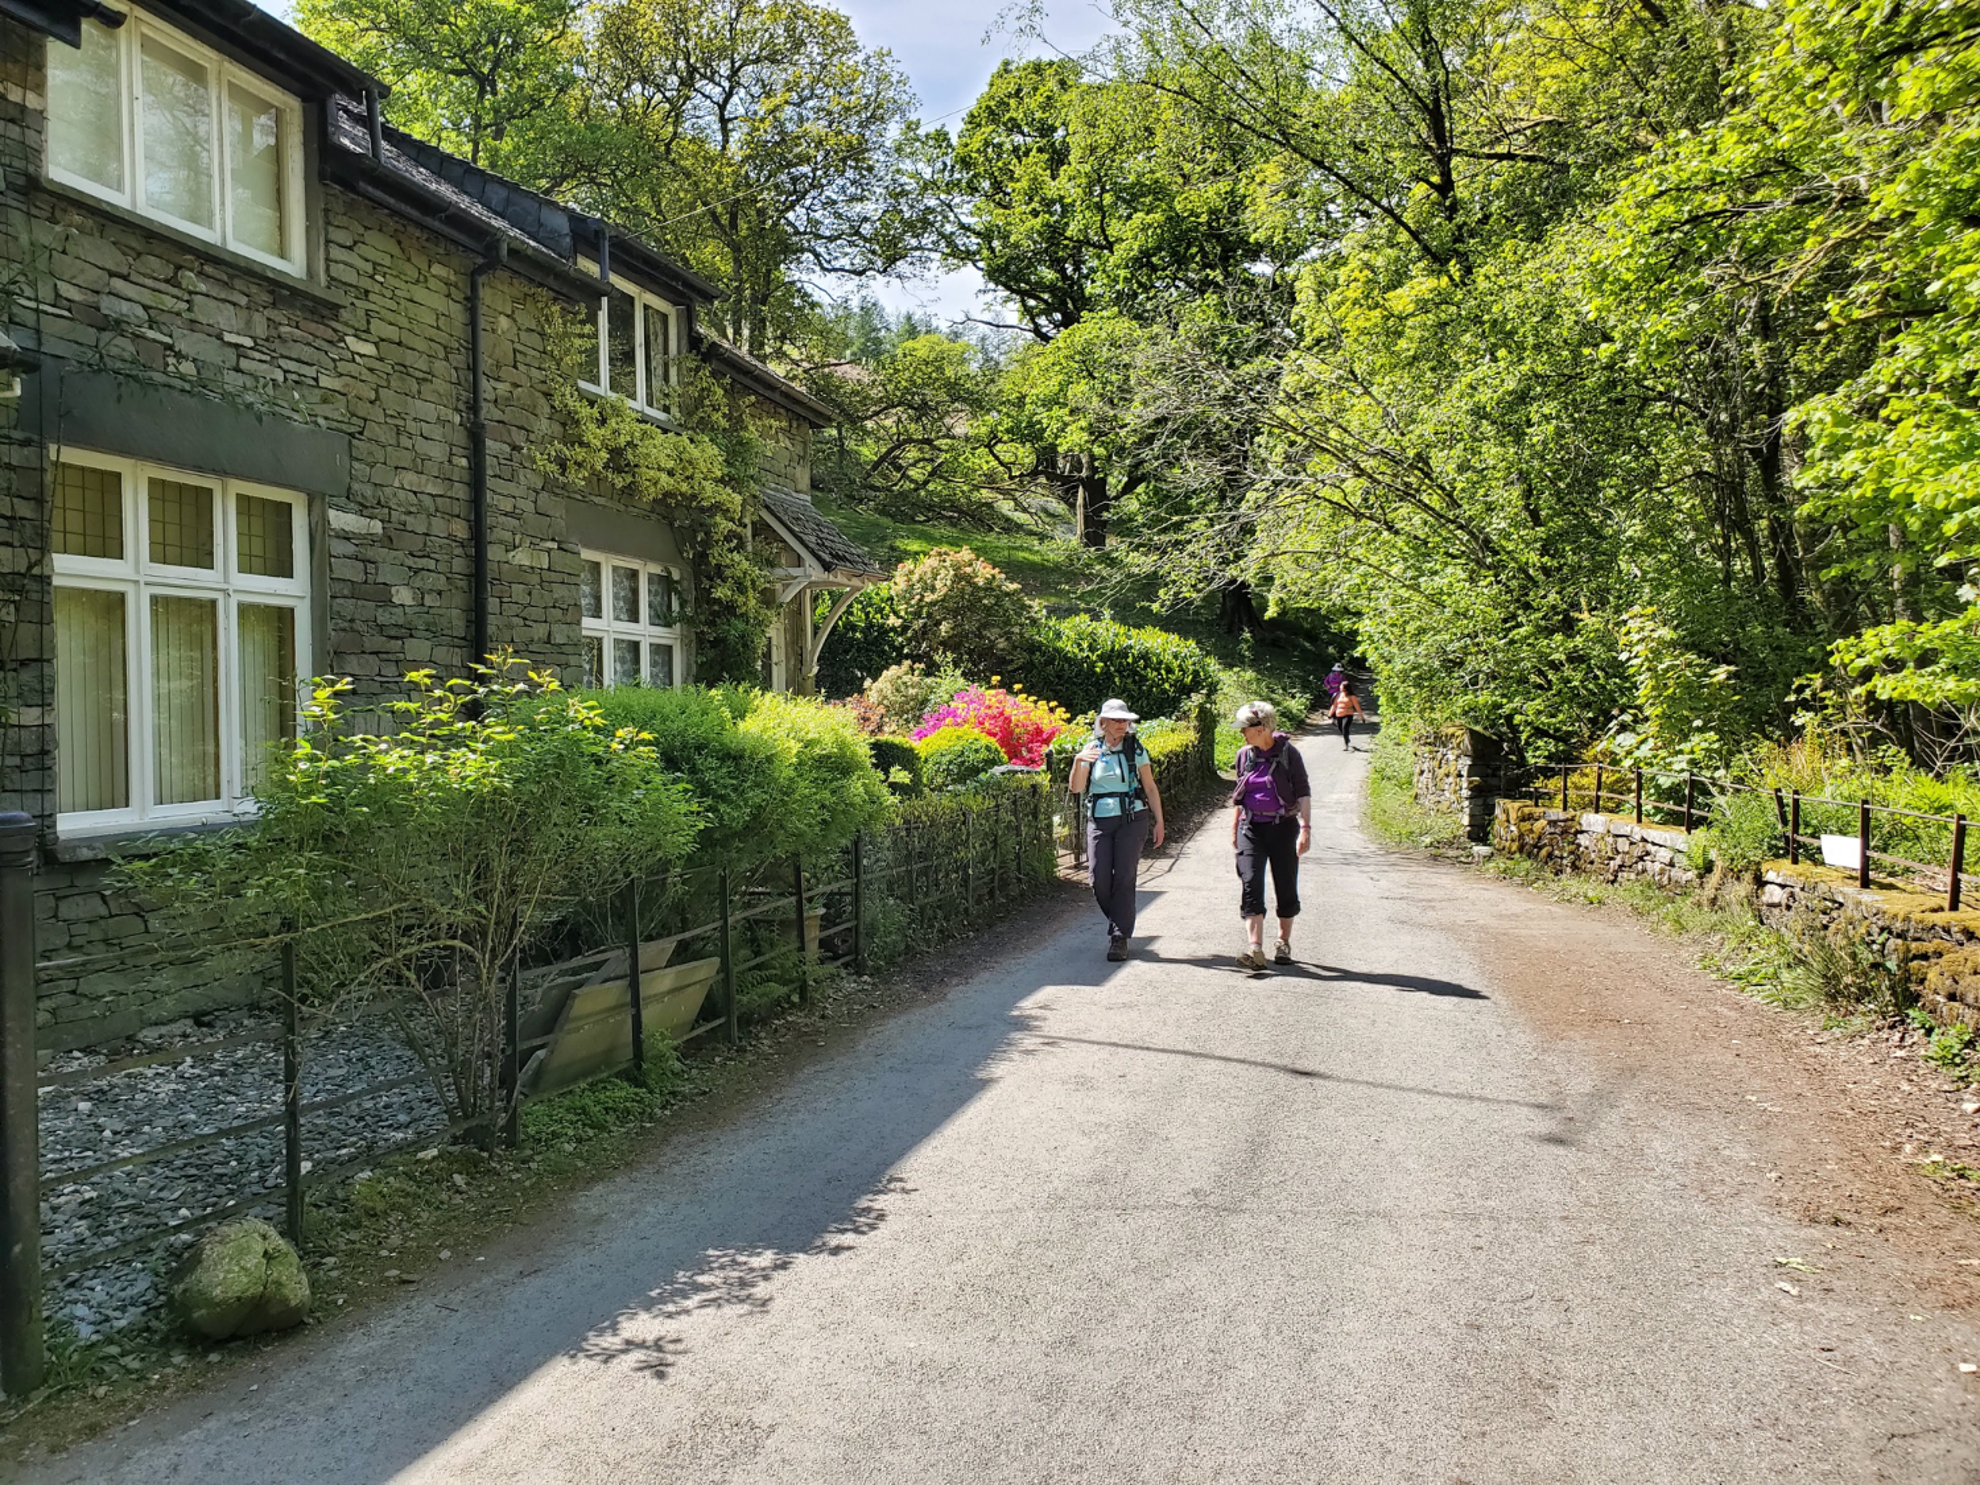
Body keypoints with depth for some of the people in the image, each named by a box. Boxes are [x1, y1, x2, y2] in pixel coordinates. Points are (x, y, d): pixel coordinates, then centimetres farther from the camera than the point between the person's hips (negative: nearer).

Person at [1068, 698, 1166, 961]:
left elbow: (1150, 787, 6)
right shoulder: (1092, 750, 5)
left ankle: (1119, 937, 1)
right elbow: (1076, 788, -1)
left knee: (1124, 877, -6)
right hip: (1100, 821, 2)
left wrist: (1159, 821, 2)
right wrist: (1078, 761, -18)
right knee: (1099, 878, -3)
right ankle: (1119, 921, 24)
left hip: (1132, 820, -1)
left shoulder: (1135, 748, 3)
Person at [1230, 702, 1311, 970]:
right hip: (1251, 827, 3)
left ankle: (1283, 943, 27)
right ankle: (1255, 949, -18)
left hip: (1282, 827, -3)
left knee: (1286, 888, 7)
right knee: (1251, 884, -12)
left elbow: (1303, 793, -6)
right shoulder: (1244, 754, 6)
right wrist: (1234, 829, 16)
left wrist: (1305, 828, -15)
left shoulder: (1288, 753, -6)